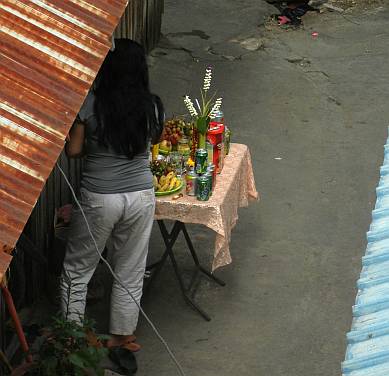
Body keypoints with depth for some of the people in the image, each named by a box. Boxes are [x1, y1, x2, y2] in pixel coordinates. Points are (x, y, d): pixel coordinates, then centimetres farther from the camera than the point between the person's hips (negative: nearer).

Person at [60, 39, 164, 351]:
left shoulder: (89, 104, -15)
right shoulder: (151, 106, -7)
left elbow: (73, 150, -9)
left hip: (98, 199, -2)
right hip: (140, 196, 2)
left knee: (78, 269, 15)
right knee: (130, 272, 17)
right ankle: (122, 336, 28)